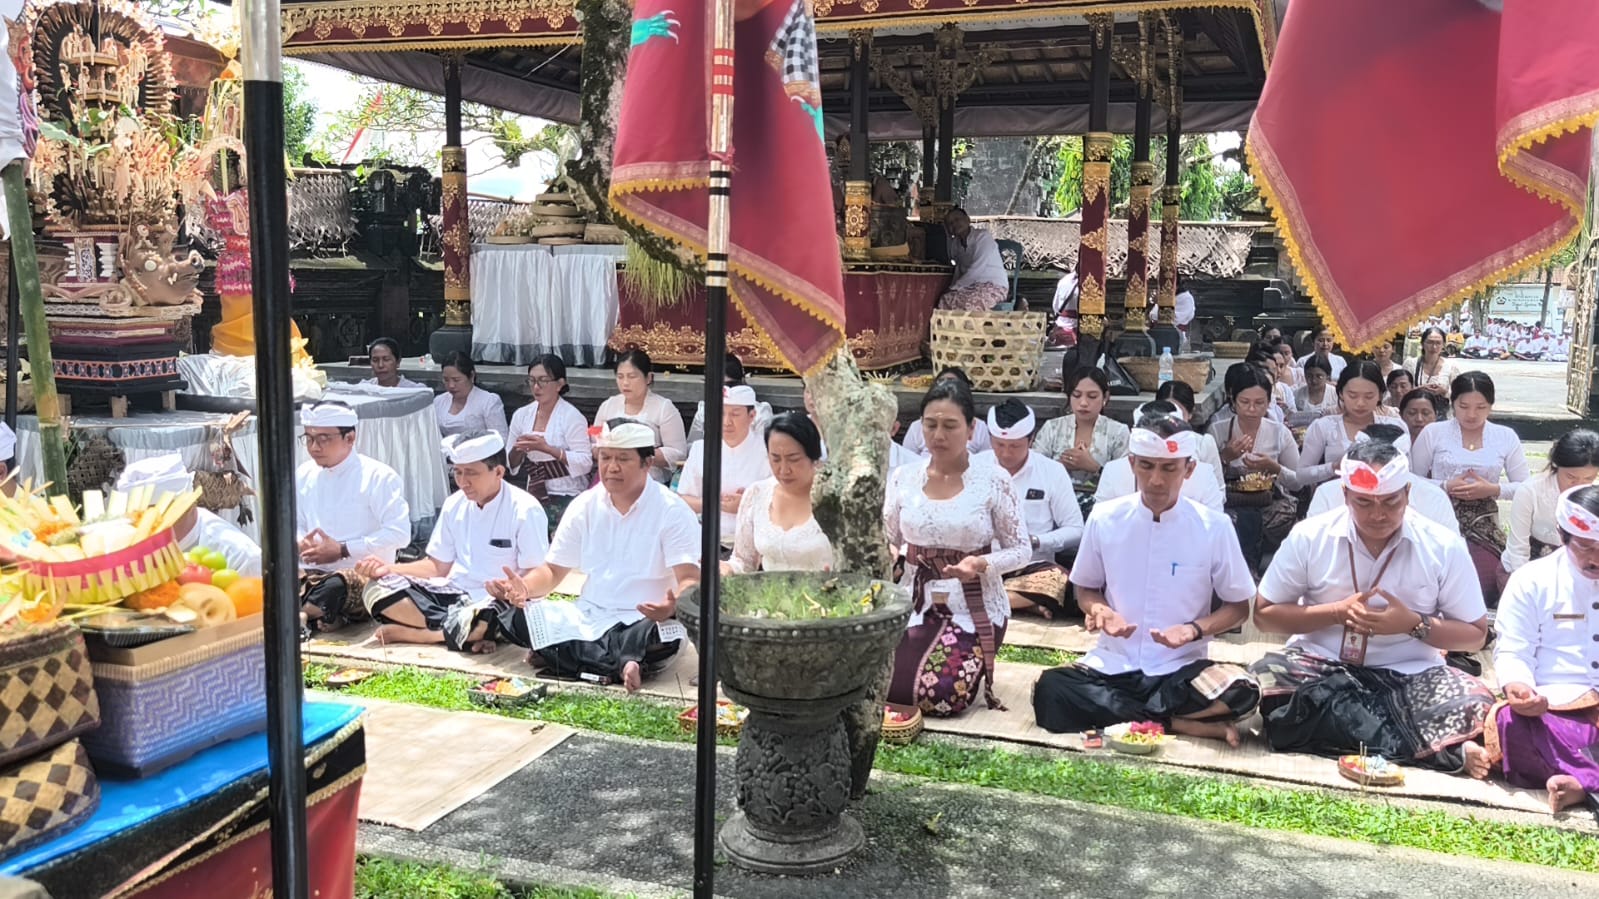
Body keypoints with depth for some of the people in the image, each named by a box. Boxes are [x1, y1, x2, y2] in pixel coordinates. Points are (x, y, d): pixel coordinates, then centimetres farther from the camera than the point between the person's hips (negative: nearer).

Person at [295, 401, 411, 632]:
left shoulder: (378, 476, -4)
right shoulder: (304, 475, 15)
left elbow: (399, 533, -13)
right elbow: (292, 524, 23)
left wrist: (342, 550, -14)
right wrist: (300, 543, -3)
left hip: (364, 576, -5)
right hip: (312, 574, 6)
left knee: (335, 586, -40)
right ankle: (324, 616, -31)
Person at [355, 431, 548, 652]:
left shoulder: (524, 510, -11)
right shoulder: (455, 504, 8)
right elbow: (437, 566, 15)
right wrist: (387, 569, 0)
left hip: (493, 606, -6)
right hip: (453, 594, 6)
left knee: (477, 620, -41)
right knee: (377, 589, -13)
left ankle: (408, 632, -14)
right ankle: (466, 635, -21)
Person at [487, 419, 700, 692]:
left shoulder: (672, 511, -6)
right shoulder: (585, 506, 8)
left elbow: (691, 580, -15)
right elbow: (552, 570, 12)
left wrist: (672, 605, -39)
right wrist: (523, 588, -12)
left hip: (641, 621, -5)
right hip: (586, 617, 5)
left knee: (666, 637, -39)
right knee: (508, 610, -18)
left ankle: (562, 653, -23)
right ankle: (621, 663, -25)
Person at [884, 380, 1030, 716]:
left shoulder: (993, 480, -8)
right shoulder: (903, 477, 2)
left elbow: (1021, 550, -3)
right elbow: (887, 542, 11)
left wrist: (982, 564, -23)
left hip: (974, 609, -3)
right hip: (915, 604, 3)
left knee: (938, 696, -20)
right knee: (885, 686, -16)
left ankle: (971, 667, 15)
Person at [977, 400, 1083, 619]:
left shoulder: (1052, 472, 3)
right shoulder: (975, 466, 6)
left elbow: (1075, 530, 5)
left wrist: (1034, 541, -11)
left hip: (1033, 566, 0)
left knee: (1058, 581, -35)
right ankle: (1026, 602, -28)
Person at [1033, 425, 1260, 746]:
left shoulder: (1213, 527, -5)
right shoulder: (1104, 518, -2)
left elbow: (1238, 607, 4)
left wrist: (1194, 630, -16)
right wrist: (1099, 610, -13)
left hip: (1180, 669, -1)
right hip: (1113, 664, 2)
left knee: (1241, 692, -32)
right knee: (1050, 692, -29)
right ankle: (1180, 724, -19)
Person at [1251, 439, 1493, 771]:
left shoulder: (1444, 547, -3)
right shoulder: (1309, 536, -4)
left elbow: (1476, 634, 5)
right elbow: (1264, 614, 2)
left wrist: (1414, 624, -15)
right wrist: (1338, 612, -12)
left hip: (1408, 677, 0)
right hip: (1321, 667, 0)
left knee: (1475, 705, -30)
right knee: (1265, 679, -34)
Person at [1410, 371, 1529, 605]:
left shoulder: (1506, 437, 5)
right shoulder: (1433, 433, -1)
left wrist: (1493, 489, -13)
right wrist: (1445, 487, -17)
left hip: (1484, 527, 2)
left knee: (1482, 591, -8)